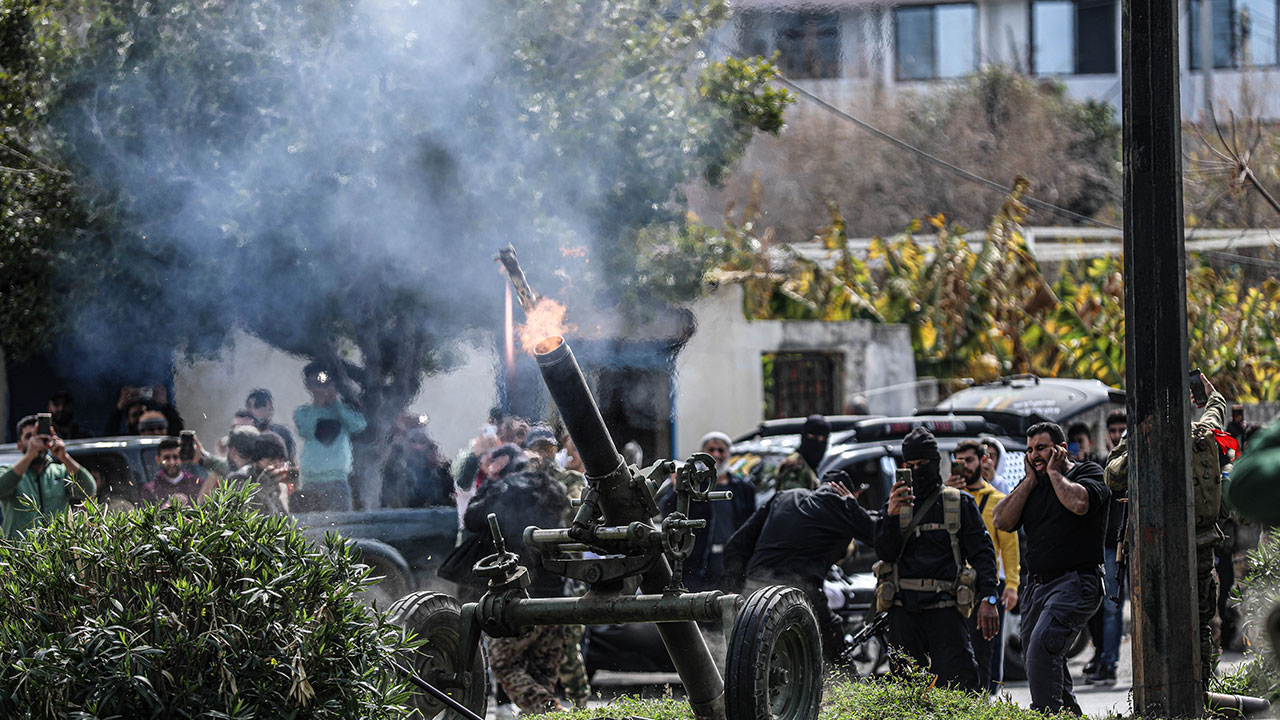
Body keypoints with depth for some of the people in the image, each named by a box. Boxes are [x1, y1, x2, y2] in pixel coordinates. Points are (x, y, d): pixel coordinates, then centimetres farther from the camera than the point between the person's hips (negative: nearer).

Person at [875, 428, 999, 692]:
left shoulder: (960, 503, 10)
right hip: (904, 608, 3)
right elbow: (885, 553, 6)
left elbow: (982, 553, 4)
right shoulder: (897, 504, 17)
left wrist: (988, 599, -9)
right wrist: (891, 516, -11)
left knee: (960, 686, -13)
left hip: (945, 608, -3)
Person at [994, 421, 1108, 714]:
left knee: (1042, 644, -27)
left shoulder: (1089, 473, 0)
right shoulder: (1031, 484, 18)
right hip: (1036, 586, 8)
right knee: (1036, 658, 11)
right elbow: (1003, 522, 6)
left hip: (1075, 583, -8)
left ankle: (1047, 713, -29)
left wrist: (1054, 472, -7)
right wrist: (1030, 481, 3)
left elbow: (1079, 503, -22)